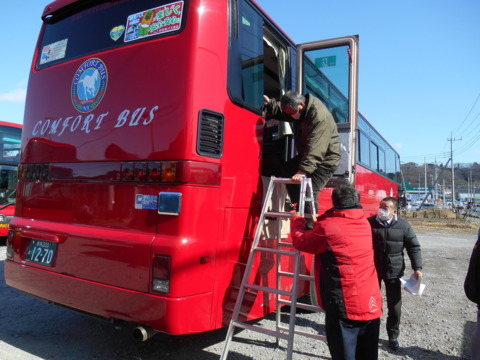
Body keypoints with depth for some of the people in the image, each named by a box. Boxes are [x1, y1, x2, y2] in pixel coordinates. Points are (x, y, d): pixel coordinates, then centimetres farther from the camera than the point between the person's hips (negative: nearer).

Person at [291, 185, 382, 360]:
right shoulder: (364, 223, 6)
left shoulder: (327, 227, -15)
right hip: (371, 305, 7)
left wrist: (297, 220, 17)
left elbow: (300, 241, 1)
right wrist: (319, 224, 28)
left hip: (345, 307, -7)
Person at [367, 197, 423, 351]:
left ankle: (393, 336, 29)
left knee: (395, 307, 9)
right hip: (372, 269, 0)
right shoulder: (369, 222, -8)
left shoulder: (403, 226, -6)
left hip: (394, 271, 1)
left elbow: (414, 247, 2)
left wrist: (417, 267, -6)